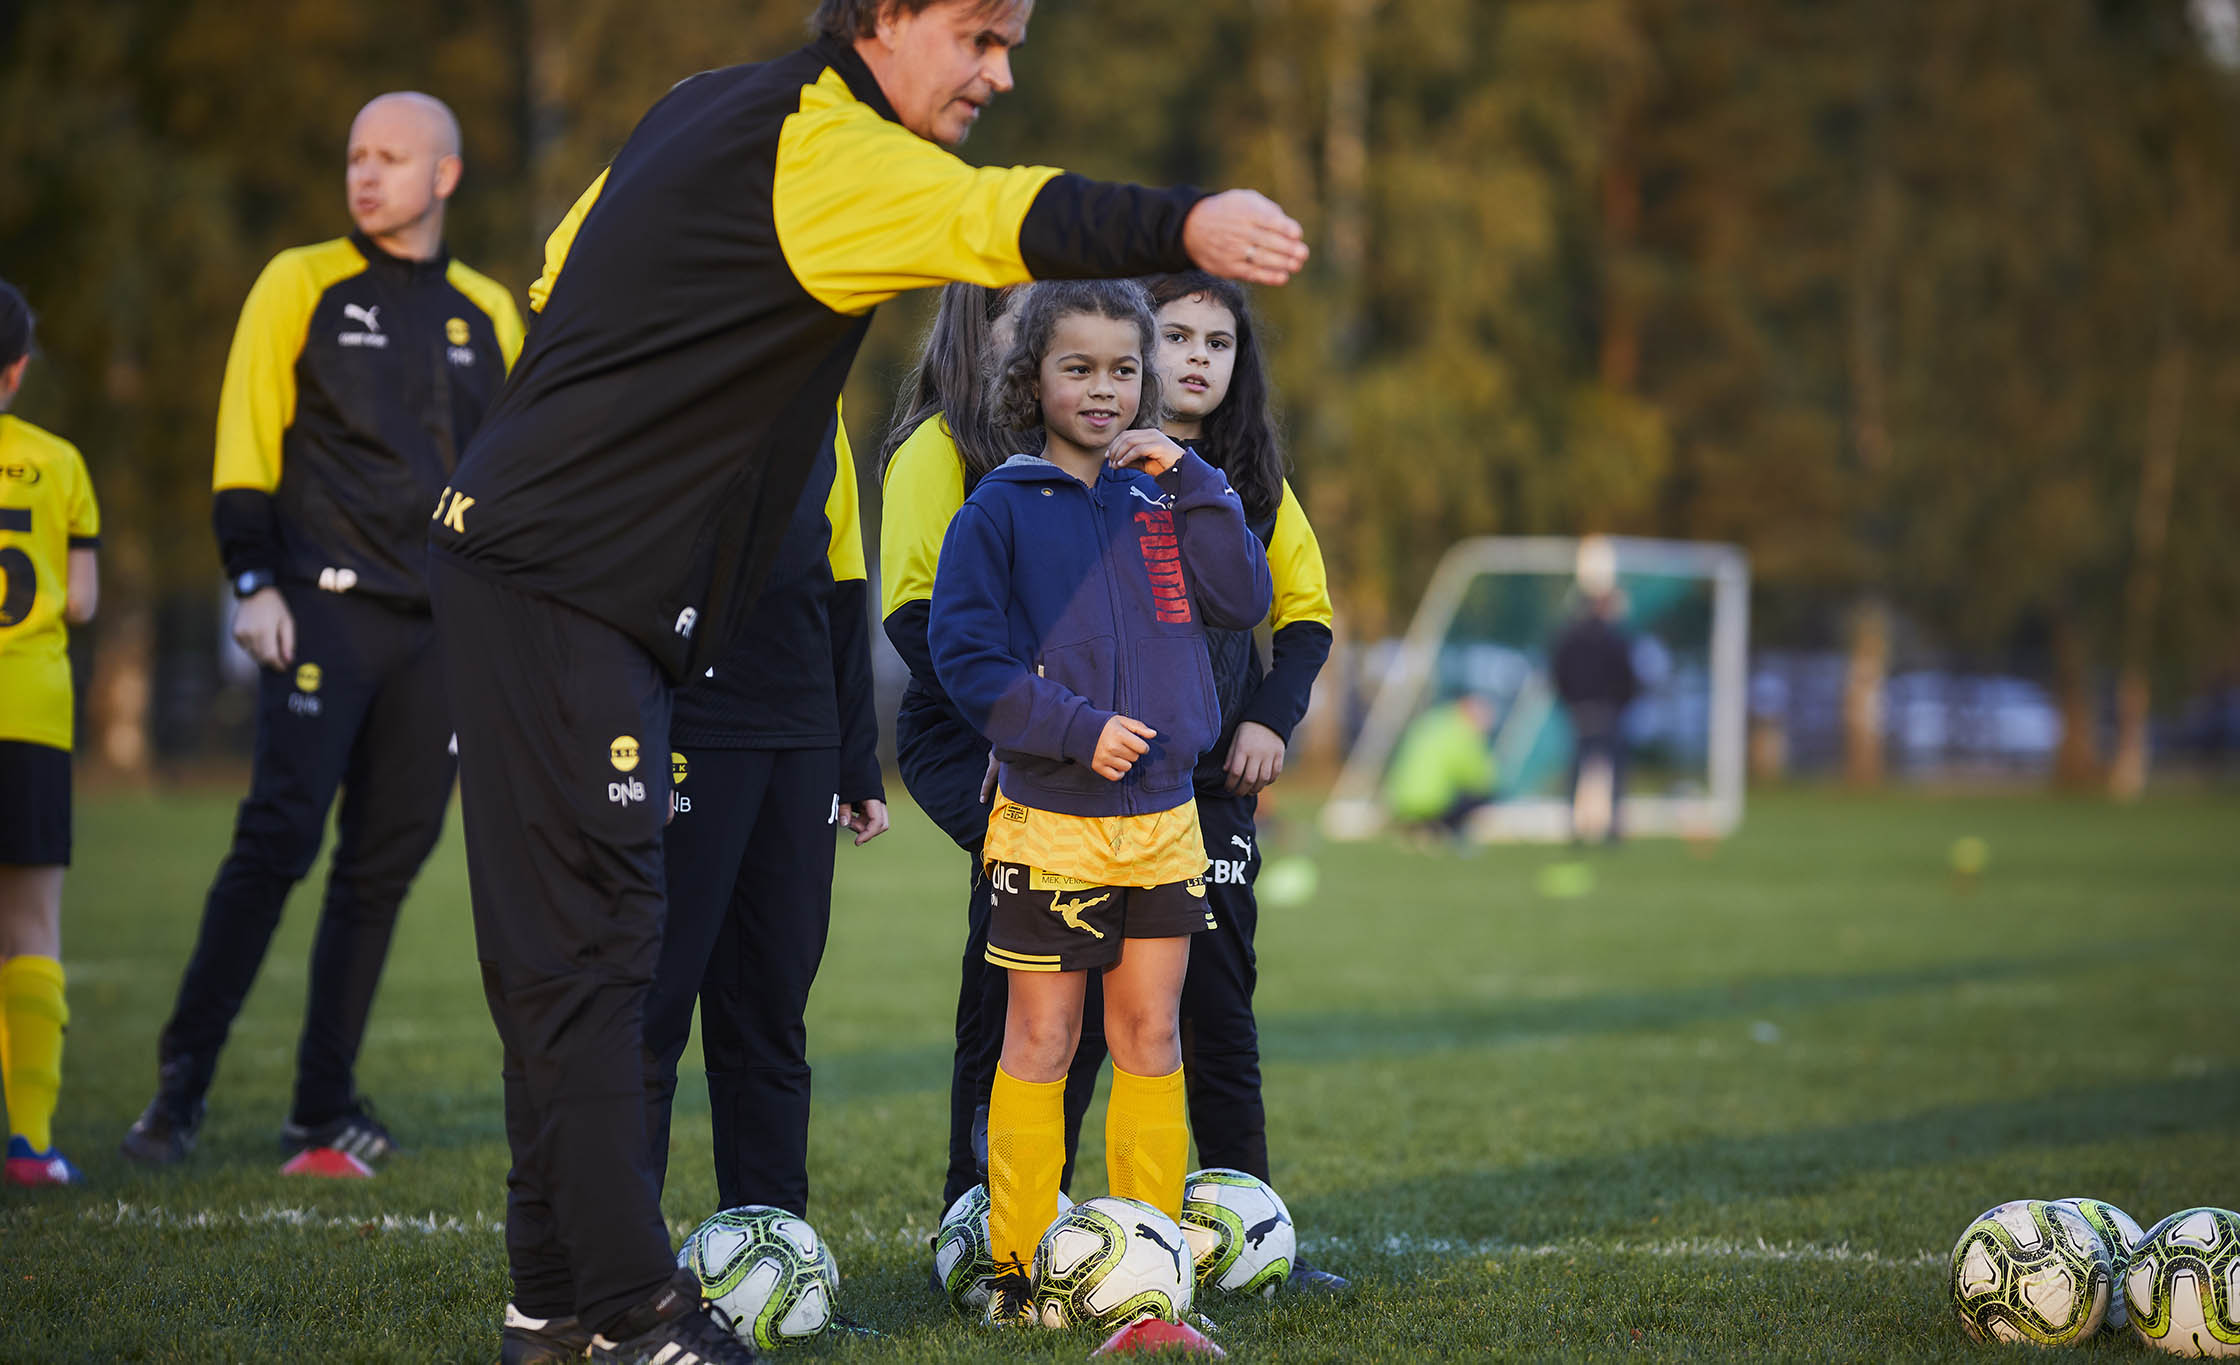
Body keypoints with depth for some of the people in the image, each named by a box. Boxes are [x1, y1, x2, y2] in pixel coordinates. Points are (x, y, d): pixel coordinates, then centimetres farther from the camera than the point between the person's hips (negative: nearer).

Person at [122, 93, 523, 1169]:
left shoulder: (488, 313, 14)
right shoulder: (301, 285, 3)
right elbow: (246, 438, -1)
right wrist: (255, 583, -11)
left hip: (441, 624, 4)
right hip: (325, 609, -4)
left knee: (385, 862, 3)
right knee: (279, 837, -15)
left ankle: (324, 1104, 10)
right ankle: (181, 1085, -9)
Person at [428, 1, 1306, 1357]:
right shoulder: (819, 149, -16)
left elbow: (565, 273, 24)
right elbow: (991, 219, -35)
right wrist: (1182, 227, -50)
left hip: (547, 565, 10)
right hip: (557, 584, -10)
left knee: (571, 937, 12)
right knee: (594, 931, -9)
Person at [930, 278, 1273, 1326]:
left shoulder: (1161, 495, 9)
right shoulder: (1002, 509, -3)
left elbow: (1242, 601, 0)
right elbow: (964, 653, -8)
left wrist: (1188, 483, -7)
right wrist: (1078, 729, -16)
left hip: (1162, 815, 4)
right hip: (1050, 821, -4)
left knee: (1150, 1037, 8)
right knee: (1041, 1042, 0)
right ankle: (1020, 1268, 7)